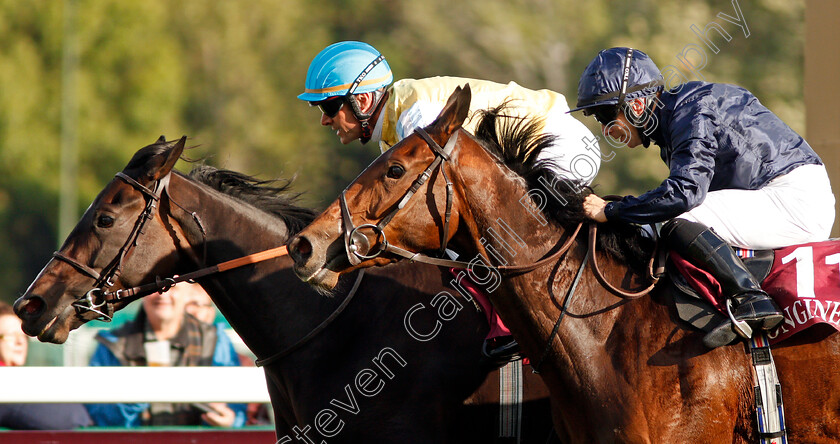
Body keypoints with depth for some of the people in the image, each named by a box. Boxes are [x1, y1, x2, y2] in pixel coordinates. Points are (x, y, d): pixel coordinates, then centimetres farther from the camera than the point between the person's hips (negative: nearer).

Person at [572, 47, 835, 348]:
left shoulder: (692, 115, -16)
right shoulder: (672, 118, 15)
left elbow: (685, 190, -29)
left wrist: (611, 211, -21)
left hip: (796, 199, -11)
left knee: (680, 224, -22)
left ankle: (750, 301, -27)